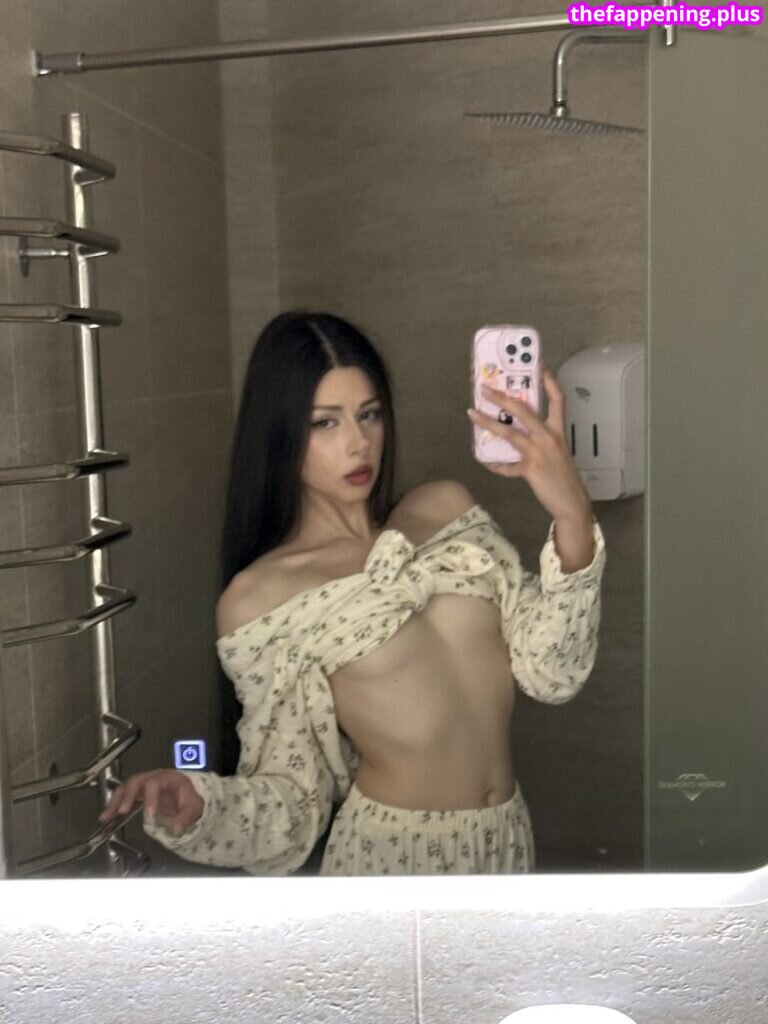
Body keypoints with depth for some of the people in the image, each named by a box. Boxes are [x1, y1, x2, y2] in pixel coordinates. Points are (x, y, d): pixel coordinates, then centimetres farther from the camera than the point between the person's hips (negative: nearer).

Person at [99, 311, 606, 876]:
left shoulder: (446, 508, -1)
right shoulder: (258, 600, -10)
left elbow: (552, 671, -8)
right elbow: (293, 799, -8)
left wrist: (574, 519, -22)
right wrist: (197, 811, -27)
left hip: (509, 838, 4)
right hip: (392, 854, -3)